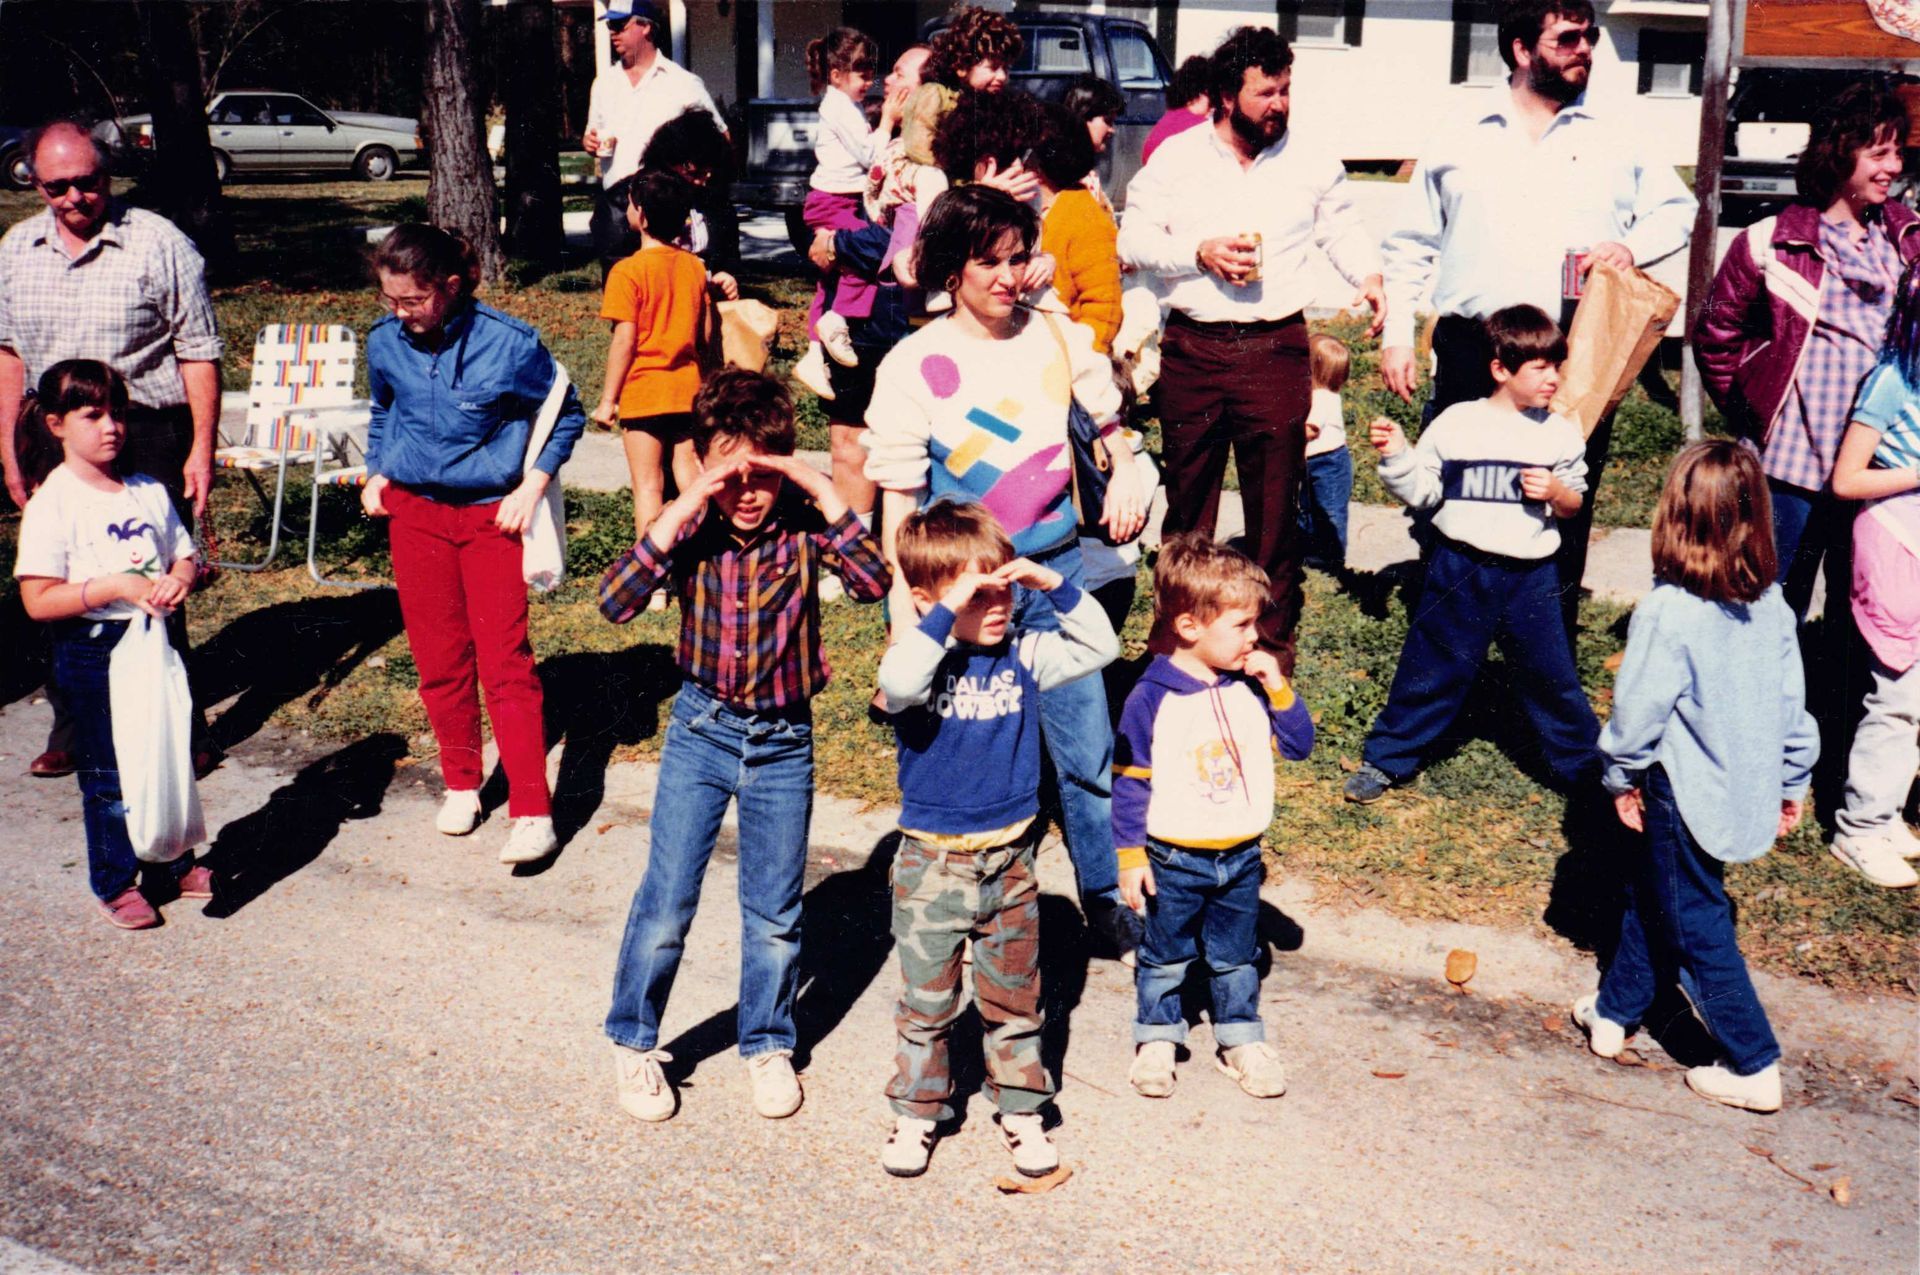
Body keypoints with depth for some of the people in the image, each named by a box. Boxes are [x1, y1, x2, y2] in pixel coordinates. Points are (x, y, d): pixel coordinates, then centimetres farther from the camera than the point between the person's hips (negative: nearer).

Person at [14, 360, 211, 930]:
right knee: (109, 774, 3)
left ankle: (172, 865, 30)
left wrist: (178, 580, -9)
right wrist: (118, 587, -24)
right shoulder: (52, 505, -11)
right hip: (92, 653, -5)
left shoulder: (150, 493, 6)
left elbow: (185, 556, 15)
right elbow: (38, 601, -16)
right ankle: (114, 883, 19)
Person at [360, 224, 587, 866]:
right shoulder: (386, 342, -2)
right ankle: (461, 784, 28)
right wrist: (377, 473, 7)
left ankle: (533, 814, -4)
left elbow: (566, 415, 0)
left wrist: (533, 485, -9)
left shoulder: (509, 343, -15)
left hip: (492, 515, -4)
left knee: (505, 662, -7)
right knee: (439, 660, 10)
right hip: (414, 512, 4)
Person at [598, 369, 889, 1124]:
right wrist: (679, 513, -27)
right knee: (666, 900, 3)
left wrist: (824, 494, -27)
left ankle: (768, 1045, 33)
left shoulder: (802, 525, -10)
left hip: (783, 740, 0)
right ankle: (634, 1042, 25)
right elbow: (615, 604, -21)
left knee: (775, 912, 12)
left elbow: (873, 585, -25)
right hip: (702, 728, 0)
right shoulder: (691, 529, -9)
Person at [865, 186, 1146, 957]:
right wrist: (903, 607, -10)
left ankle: (1109, 895, 21)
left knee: (1087, 746, 4)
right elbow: (898, 494, -5)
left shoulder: (1059, 337, 2)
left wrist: (1125, 471, -1)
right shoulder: (915, 364, -6)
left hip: (1057, 572, 2)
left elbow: (1107, 418, 20)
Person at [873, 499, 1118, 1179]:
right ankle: (917, 1112, 28)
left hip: (1010, 861, 3)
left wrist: (1055, 584, -14)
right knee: (926, 1002, 11)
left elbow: (1099, 647, -3)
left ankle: (1021, 1110, 30)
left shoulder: (1022, 653, -2)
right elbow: (897, 685, -36)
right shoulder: (926, 657, -14)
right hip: (932, 863, -3)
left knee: (1014, 999, 15)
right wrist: (946, 613, -37)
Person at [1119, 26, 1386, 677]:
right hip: (1192, 349, 0)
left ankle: (1275, 635, 14)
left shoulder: (1312, 161, 6)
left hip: (1276, 349, 0)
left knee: (1275, 501, 1)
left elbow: (1343, 229, 15)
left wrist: (1369, 275, -4)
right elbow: (1133, 238, 1)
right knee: (1187, 496, 11)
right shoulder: (1176, 157, 3)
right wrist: (1199, 252, -13)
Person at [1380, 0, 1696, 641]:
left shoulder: (1618, 140, 9)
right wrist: (1396, 335, 5)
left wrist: (1632, 246, -5)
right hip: (1471, 353, 0)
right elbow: (1411, 245, 12)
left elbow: (1677, 209, 17)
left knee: (1564, 518, 4)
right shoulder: (1457, 139, 8)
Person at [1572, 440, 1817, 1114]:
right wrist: (1792, 780, 17)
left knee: (1697, 925, 6)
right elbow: (1793, 702, 5)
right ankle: (1616, 1010, 37)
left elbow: (1638, 710, -17)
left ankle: (1754, 1068, 12)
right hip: (1750, 790, 7)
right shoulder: (1772, 605, -3)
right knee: (1650, 891, 23)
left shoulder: (1668, 611, -23)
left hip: (1686, 794, -7)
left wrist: (1622, 776, 0)